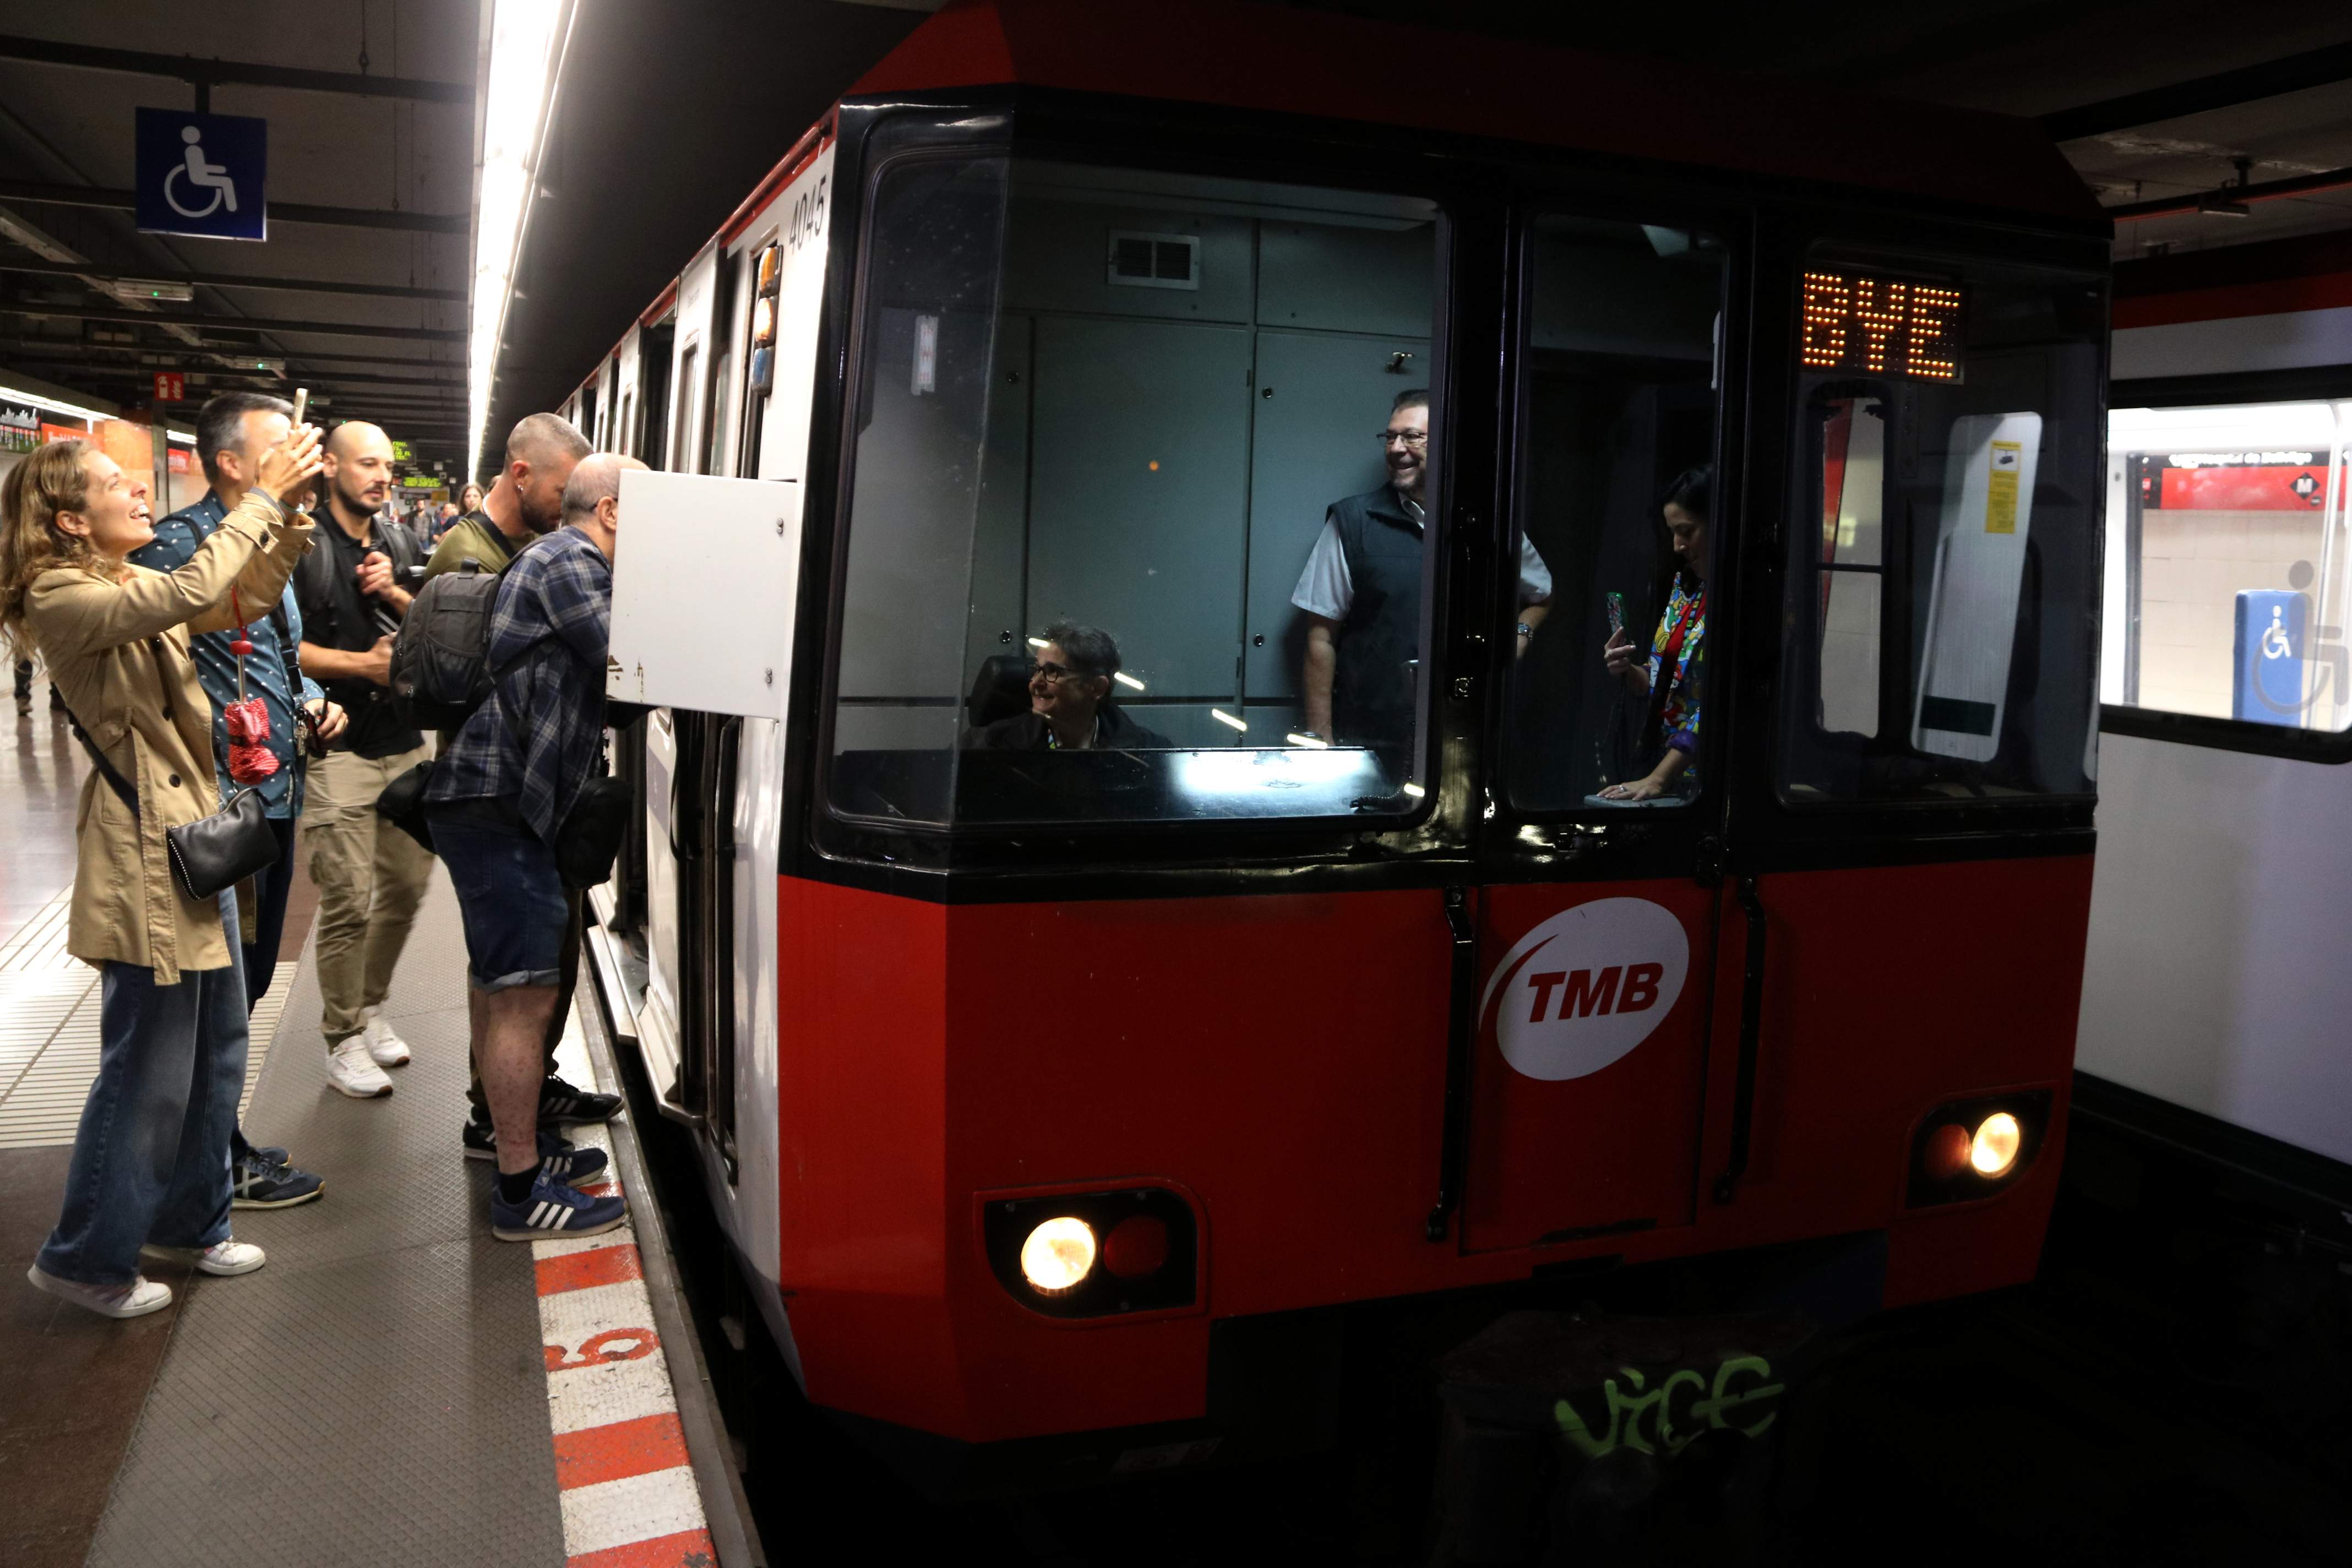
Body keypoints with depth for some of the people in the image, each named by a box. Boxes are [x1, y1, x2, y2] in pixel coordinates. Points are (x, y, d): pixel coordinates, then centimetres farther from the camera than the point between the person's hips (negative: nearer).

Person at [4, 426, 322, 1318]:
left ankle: (188, 1220, 33)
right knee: (150, 1069, 0)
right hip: (142, 853, -9)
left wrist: (291, 511, -4)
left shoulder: (131, 586, 12)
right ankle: (85, 1259, 17)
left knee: (217, 1050, 17)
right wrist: (262, 494, -24)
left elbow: (241, 602, 10)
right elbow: (192, 594, -30)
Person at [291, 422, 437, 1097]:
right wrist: (362, 664, -15)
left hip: (404, 742, 7)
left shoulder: (397, 546, 14)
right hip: (338, 746, -7)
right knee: (348, 901, -4)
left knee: (406, 885, 13)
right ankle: (344, 1038, 10)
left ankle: (371, 1006, 32)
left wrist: (396, 594, -3)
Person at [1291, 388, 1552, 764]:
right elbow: (1321, 639, 0)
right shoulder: (1351, 521, 1)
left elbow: (1542, 596, 27)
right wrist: (1321, 741, -5)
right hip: (1368, 745, -2)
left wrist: (1519, 635, 5)